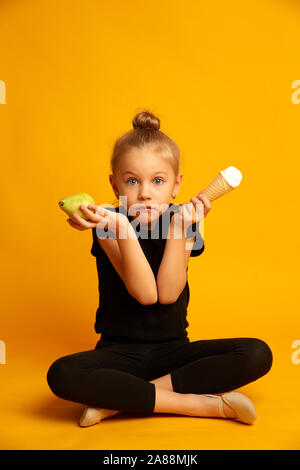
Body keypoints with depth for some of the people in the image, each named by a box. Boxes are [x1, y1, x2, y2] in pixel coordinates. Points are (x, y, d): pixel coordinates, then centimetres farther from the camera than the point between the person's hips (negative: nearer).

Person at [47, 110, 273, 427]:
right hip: (120, 351, -2)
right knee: (61, 375, -31)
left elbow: (167, 293, -15)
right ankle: (205, 404, -24)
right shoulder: (109, 224, -8)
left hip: (173, 349, 2)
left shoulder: (182, 222, -1)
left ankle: (119, 400, -20)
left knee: (257, 354, -19)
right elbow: (145, 293, -21)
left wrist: (180, 227, -22)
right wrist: (123, 228, -32)